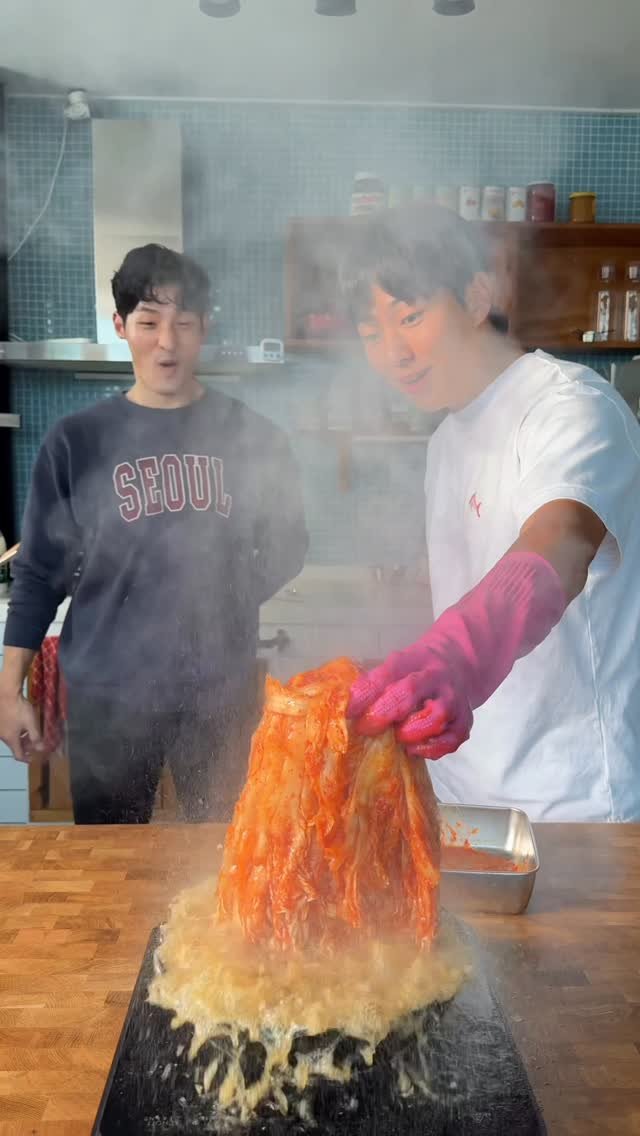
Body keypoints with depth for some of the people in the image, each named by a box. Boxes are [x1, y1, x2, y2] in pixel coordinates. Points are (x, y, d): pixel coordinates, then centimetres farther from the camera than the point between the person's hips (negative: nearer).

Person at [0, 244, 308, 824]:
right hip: (108, 693, 0)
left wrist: (235, 595, -7)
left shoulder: (252, 437, -2)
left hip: (221, 688, 1)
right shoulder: (77, 440, -3)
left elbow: (288, 547, 9)